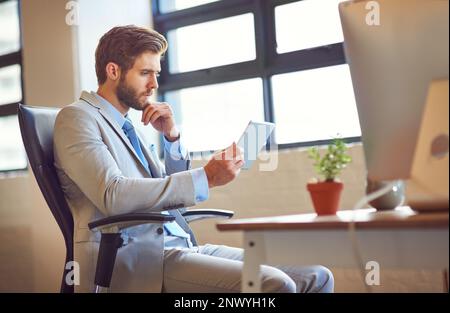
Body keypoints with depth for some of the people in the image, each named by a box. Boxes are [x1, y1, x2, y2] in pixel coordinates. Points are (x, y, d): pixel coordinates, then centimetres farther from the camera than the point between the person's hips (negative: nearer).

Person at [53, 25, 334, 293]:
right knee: (273, 285, -28)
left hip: (180, 245, 8)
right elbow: (113, 196, -18)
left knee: (316, 278, -6)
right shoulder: (77, 117, -2)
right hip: (136, 258, -8)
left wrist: (172, 136, 8)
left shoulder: (129, 126, 23)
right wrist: (205, 178, -18)